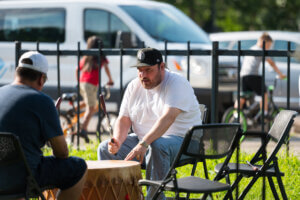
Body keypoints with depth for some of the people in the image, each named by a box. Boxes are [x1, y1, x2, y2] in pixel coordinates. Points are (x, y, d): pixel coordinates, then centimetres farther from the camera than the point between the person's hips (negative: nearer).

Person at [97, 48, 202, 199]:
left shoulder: (176, 83, -16)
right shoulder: (134, 87, 6)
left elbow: (168, 118, -31)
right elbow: (123, 119, 7)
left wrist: (143, 144, -43)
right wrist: (117, 142, -16)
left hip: (181, 140, -7)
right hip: (143, 141, 7)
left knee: (157, 146, -39)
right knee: (105, 149, -6)